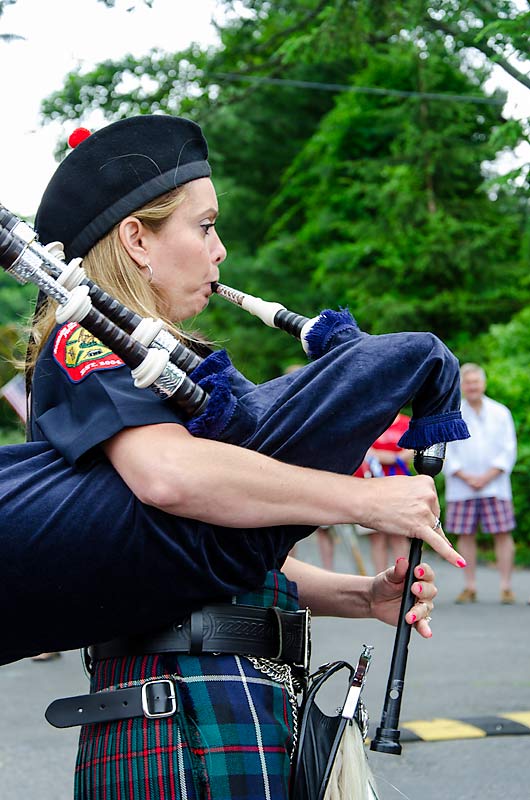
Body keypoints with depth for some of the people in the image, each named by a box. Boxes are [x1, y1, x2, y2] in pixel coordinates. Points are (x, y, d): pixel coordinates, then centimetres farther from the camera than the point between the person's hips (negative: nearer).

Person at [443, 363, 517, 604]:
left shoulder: (500, 413, 8)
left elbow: (508, 450, 4)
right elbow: (445, 452, 2)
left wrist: (487, 476, -8)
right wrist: (466, 477, -9)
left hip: (495, 485, 0)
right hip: (461, 488, 0)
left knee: (503, 534, -6)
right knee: (465, 535, 0)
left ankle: (506, 587, -3)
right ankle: (470, 588, 7)